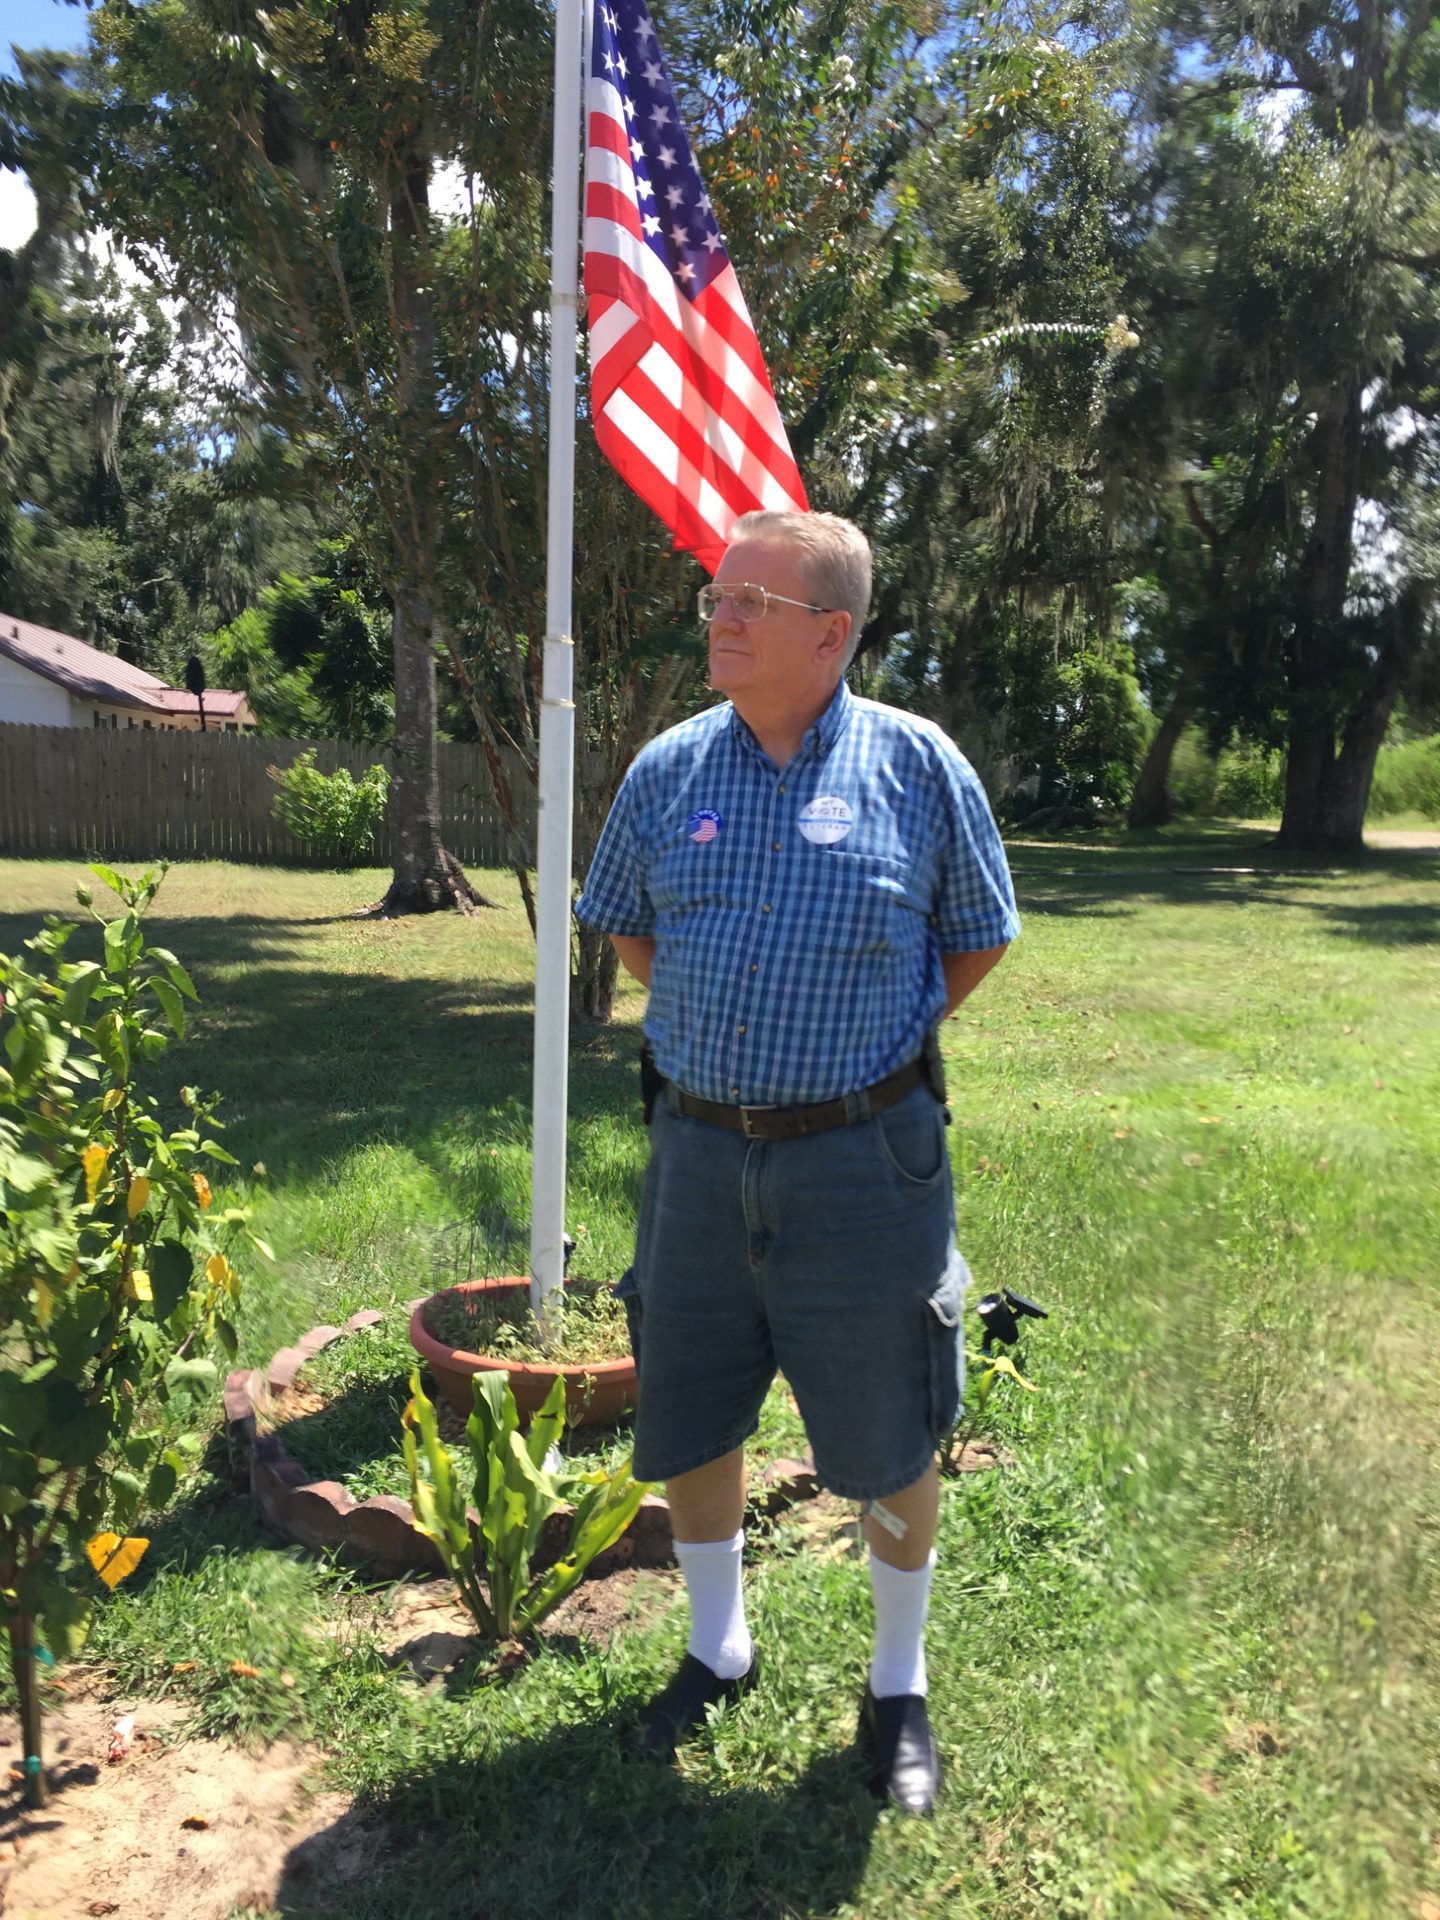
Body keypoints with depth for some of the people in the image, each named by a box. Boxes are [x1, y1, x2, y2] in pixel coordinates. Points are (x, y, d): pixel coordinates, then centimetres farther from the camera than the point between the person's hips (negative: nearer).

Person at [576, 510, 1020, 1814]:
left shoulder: (919, 766, -6)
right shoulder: (668, 771, 2)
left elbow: (975, 941, 6)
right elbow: (629, 927, 17)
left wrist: (867, 1045, 6)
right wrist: (721, 1035, 11)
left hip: (861, 1156, -3)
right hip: (700, 1151, 3)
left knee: (890, 1442, 10)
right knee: (688, 1424, 15)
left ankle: (899, 1686, 35)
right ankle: (719, 1648, 41)